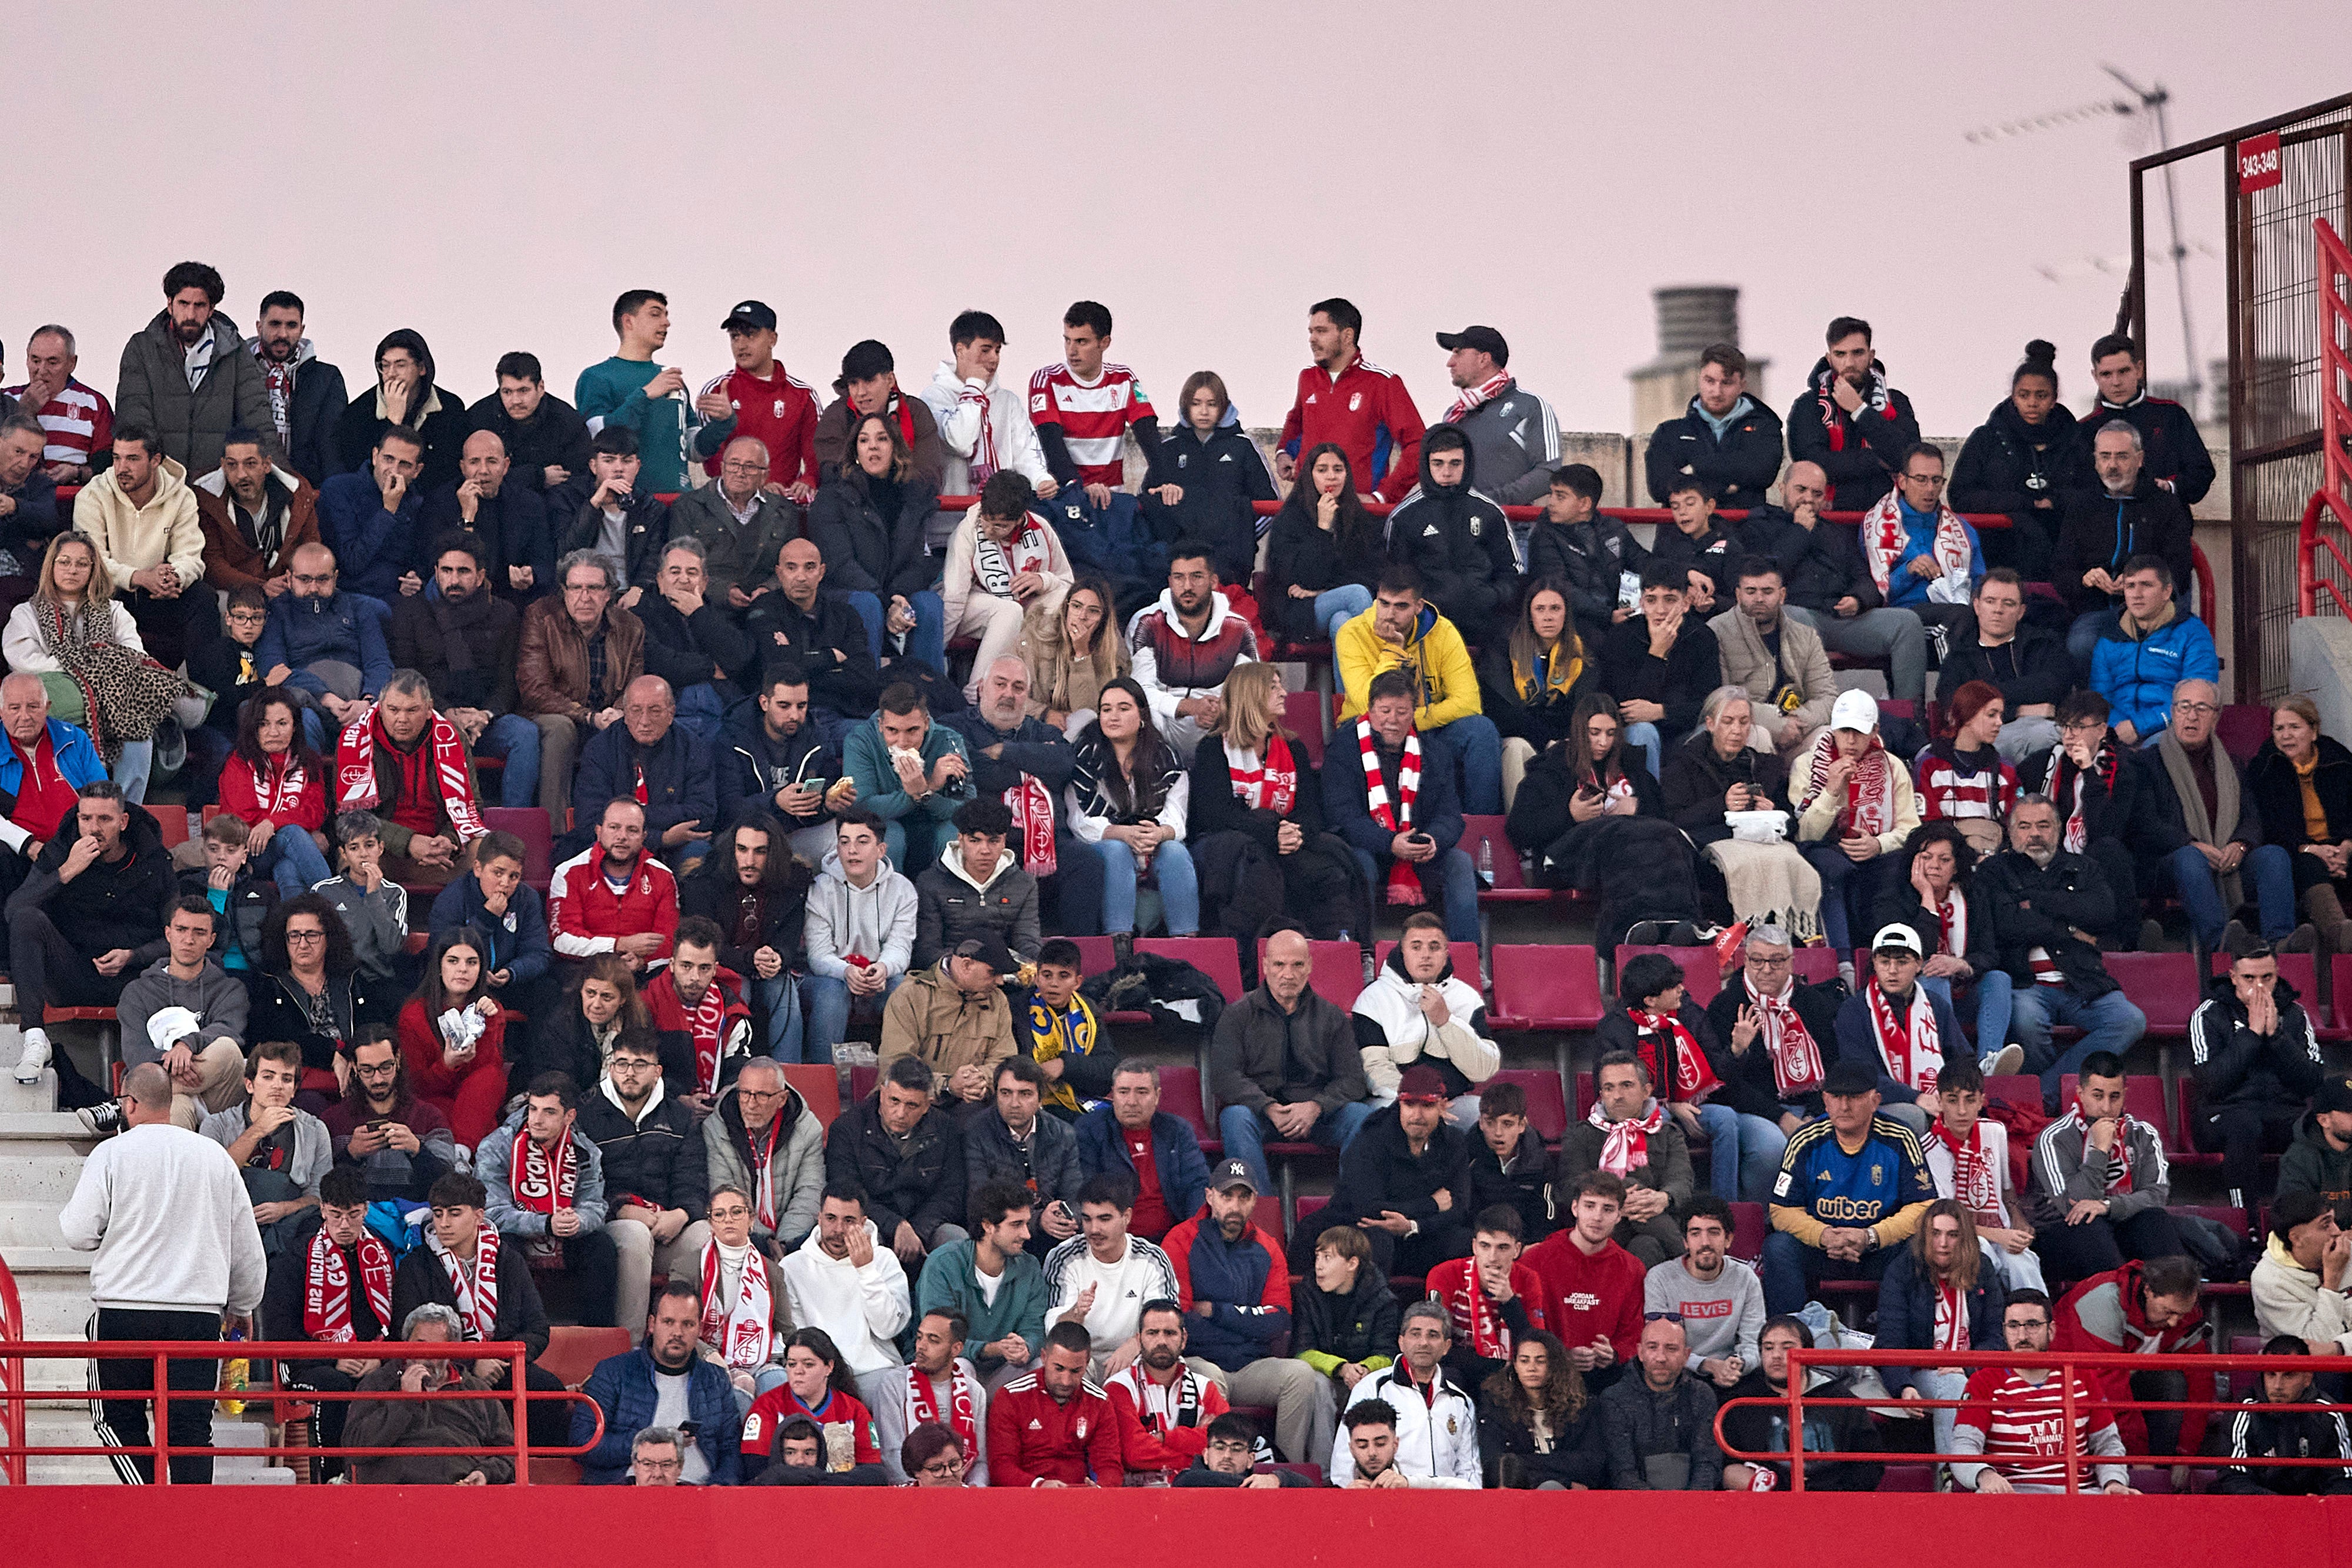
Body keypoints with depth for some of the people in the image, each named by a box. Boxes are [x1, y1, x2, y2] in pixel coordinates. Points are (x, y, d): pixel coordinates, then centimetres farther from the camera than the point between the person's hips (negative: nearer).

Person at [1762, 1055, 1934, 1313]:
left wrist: (1870, 1238, -23)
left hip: (1880, 1249, -1)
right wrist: (1824, 1236, -23)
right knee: (1778, 1247, -28)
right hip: (1820, 1253, 1)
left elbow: (1922, 1208, -7)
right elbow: (1784, 1211, -1)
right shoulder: (1805, 1142, -1)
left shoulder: (1900, 1140, -5)